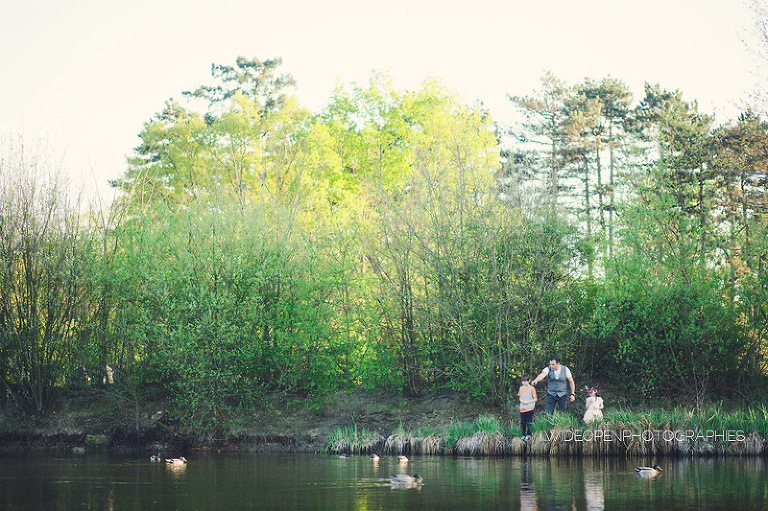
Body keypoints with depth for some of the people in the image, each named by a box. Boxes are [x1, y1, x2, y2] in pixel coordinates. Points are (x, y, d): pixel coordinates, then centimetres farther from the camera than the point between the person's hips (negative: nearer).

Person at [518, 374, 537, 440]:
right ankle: (523, 435, 17)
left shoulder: (532, 388, -5)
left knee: (529, 422, -2)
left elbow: (535, 399, -3)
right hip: (522, 408, 4)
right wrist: (522, 401, -4)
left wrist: (528, 402, -14)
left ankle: (528, 435, 7)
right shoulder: (521, 388, 11)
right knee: (522, 423, 6)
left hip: (530, 409, -4)